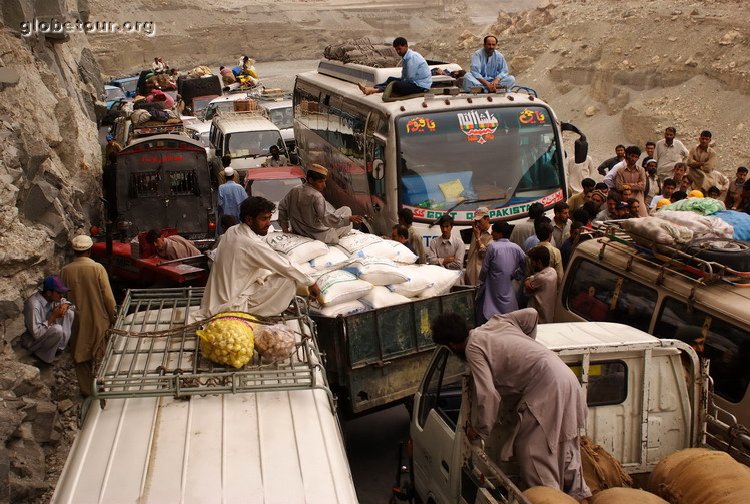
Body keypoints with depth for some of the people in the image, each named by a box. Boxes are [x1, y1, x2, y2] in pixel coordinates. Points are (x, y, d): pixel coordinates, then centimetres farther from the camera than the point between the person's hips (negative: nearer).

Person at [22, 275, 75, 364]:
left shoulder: (53, 297, -9)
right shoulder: (34, 305, -32)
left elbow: (64, 301, 12)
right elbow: (36, 333, -33)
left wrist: (65, 305, -14)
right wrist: (53, 316, -29)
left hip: (48, 332, 8)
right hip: (33, 340, -8)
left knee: (70, 312, -4)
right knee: (57, 329, -34)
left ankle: (60, 346, 0)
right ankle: (42, 354, -10)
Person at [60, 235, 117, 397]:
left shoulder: (65, 271, -7)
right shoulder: (97, 268, -14)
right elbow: (108, 296, -12)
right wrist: (113, 317, 2)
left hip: (77, 322, 2)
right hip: (97, 320, -2)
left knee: (80, 357, 15)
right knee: (99, 356, 12)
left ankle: (86, 390, 23)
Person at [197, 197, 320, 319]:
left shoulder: (231, 231, 5)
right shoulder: (253, 245, -21)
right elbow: (286, 267, -11)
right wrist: (311, 283, 0)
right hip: (232, 308, -9)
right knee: (288, 281, -12)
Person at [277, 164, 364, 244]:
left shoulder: (294, 191, -5)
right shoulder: (316, 197, -28)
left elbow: (282, 207, 6)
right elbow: (327, 219, -32)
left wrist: (285, 227, 15)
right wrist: (349, 219, -30)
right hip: (319, 235, -7)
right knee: (346, 210, 6)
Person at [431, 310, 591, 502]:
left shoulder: (473, 349, -6)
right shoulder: (495, 323, 16)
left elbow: (487, 394, -14)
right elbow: (531, 314, 23)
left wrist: (480, 429, -2)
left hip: (546, 386, -9)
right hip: (567, 377, 9)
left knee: (531, 451, 0)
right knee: (564, 448, 21)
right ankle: (579, 495, 31)